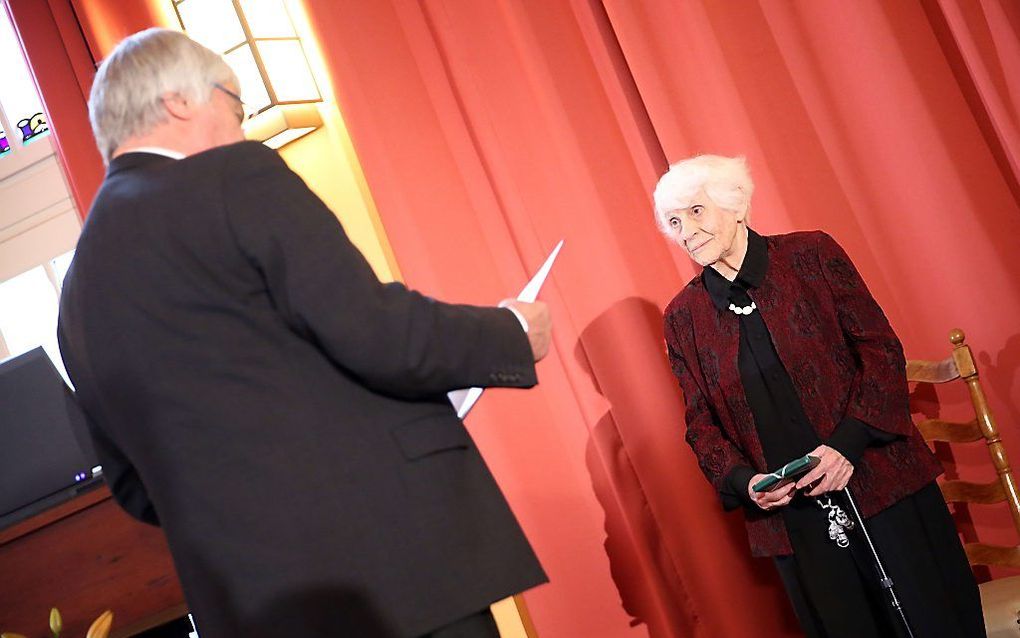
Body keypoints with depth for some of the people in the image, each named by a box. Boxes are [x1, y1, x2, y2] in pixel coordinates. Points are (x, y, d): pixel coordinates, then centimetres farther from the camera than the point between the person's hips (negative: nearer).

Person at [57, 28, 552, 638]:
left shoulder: (78, 297, 14)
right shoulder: (233, 178, -8)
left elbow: (136, 487, 19)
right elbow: (375, 335, -17)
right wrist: (512, 335, 0)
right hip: (384, 555, -7)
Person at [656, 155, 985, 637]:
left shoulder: (812, 254, -3)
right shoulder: (682, 317, 4)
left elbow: (882, 351, -4)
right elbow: (702, 424, 7)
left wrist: (848, 441, -17)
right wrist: (744, 481, -12)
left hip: (883, 485, -1)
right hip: (791, 518, 2)